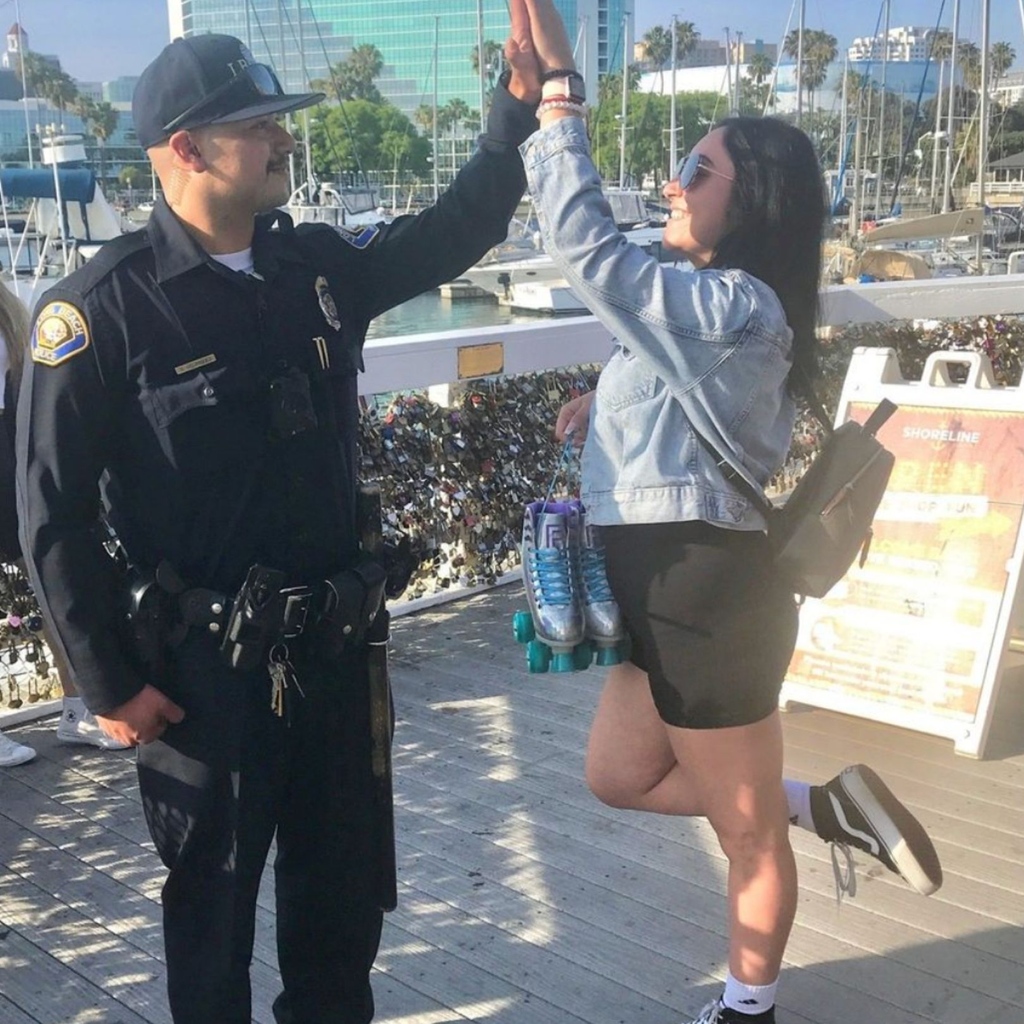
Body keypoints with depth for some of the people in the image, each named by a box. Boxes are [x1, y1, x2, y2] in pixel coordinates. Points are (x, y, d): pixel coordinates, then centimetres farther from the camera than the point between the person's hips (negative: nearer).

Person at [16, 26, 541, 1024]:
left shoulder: (319, 265, 1)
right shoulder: (100, 308, -16)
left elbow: (451, 231, 14)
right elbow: (52, 512, -13)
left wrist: (520, 104, 1)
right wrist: (109, 684, -11)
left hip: (330, 642, 6)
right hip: (200, 664, -5)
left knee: (346, 878, 21)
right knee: (213, 888, 15)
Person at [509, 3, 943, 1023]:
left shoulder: (733, 306, -20)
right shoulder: (717, 309, 12)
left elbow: (587, 245, -26)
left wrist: (556, 89, -21)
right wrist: (607, 401, 7)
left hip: (708, 591, -10)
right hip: (678, 587, 10)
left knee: (747, 833, 11)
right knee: (619, 776, 24)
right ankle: (822, 806, 24)